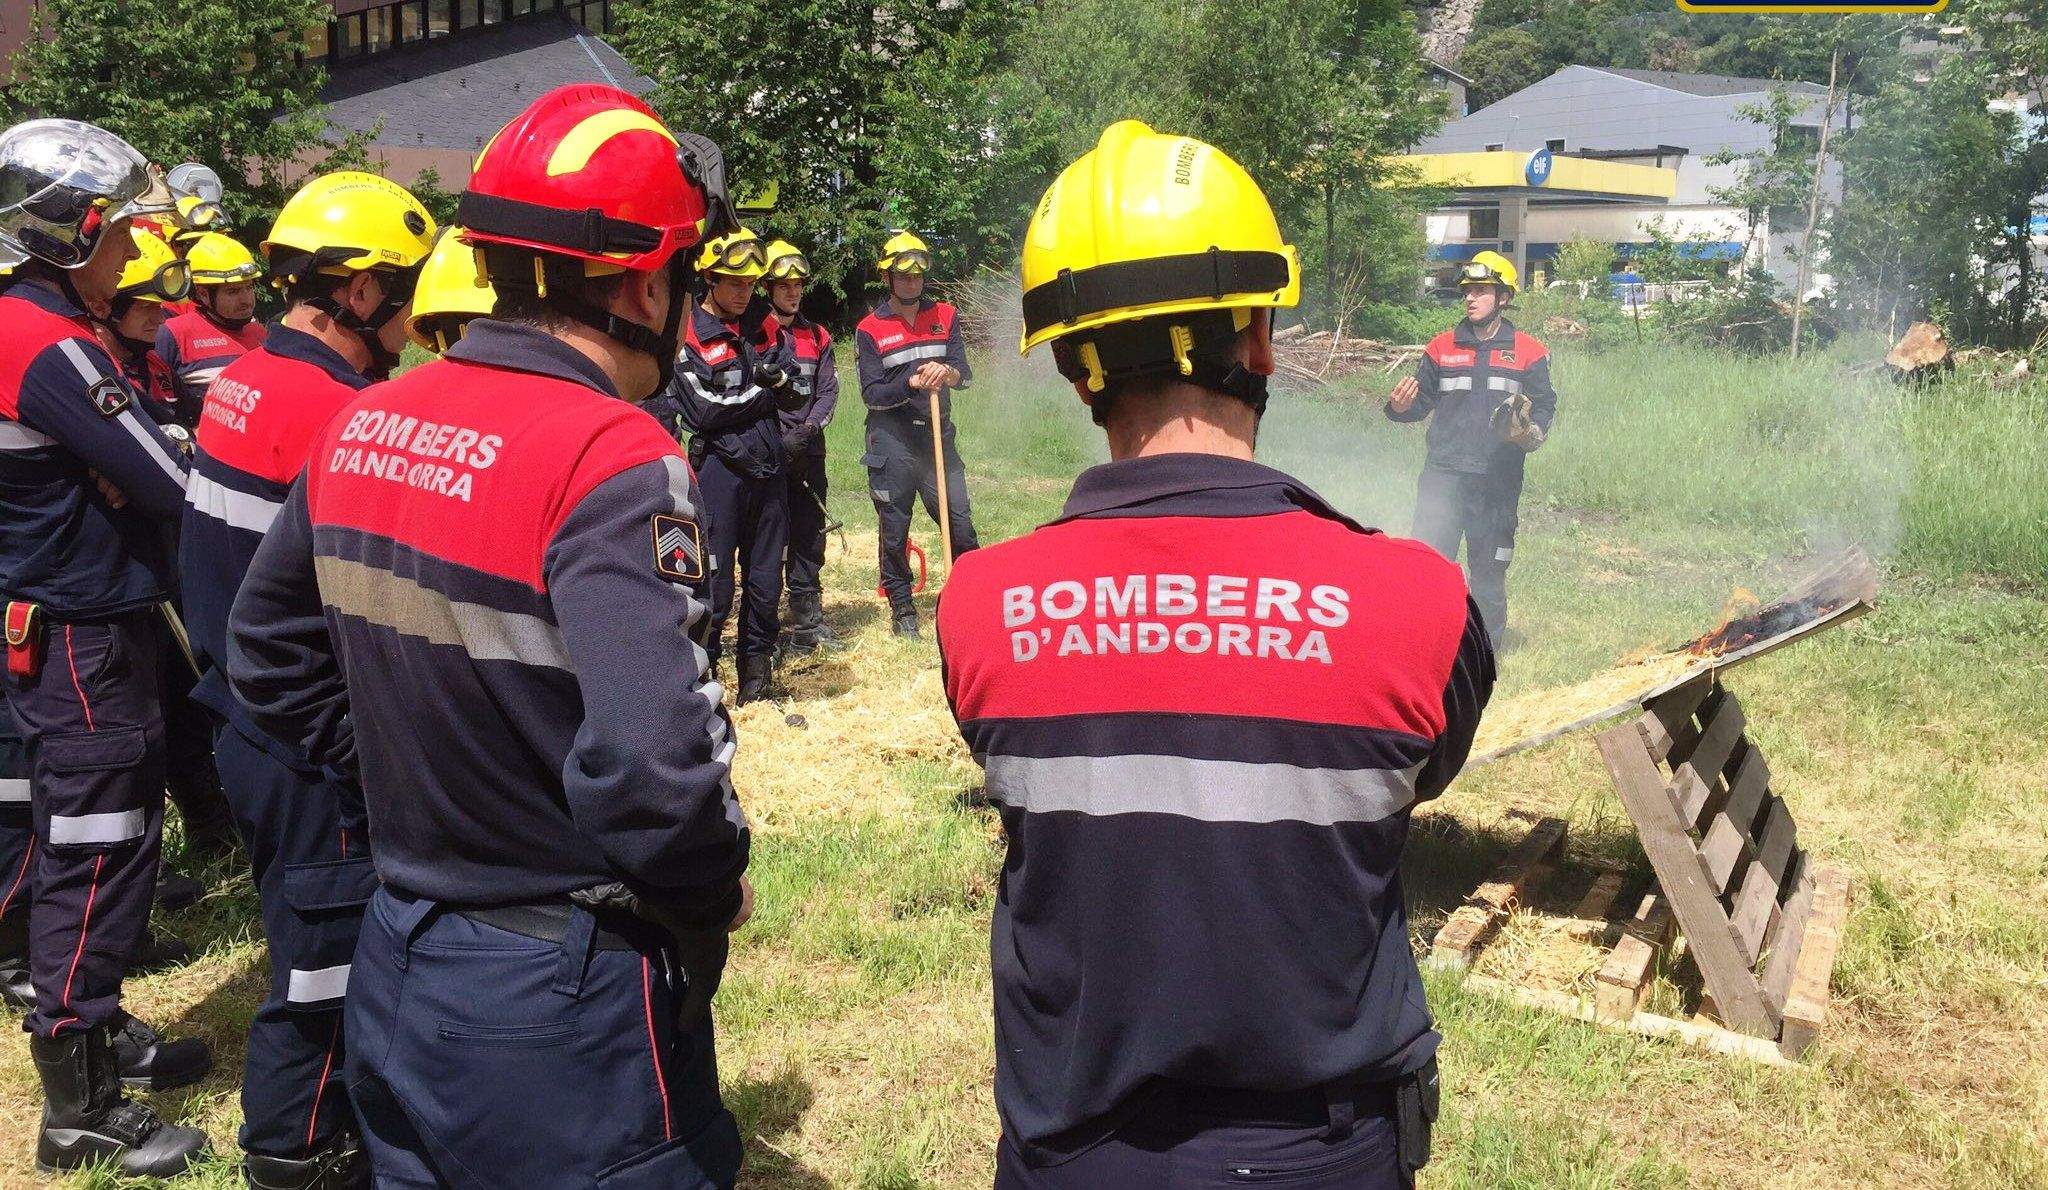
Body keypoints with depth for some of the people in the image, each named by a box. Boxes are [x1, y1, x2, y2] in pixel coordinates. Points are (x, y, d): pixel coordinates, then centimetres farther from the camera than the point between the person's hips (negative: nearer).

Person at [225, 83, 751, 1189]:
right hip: (567, 1006, -7)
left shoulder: (362, 426, 1)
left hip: (396, 965, 7)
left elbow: (270, 658, 12)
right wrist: (721, 892, -13)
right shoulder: (609, 458, -23)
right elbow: (653, 768, -32)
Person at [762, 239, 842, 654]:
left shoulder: (817, 336, 14)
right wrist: (779, 439, -15)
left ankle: (808, 619, 17)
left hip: (808, 447, 5)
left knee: (810, 533, 8)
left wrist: (808, 429, -10)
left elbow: (828, 391, 8)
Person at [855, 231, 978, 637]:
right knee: (894, 529, 4)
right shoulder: (869, 330, 0)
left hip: (938, 435, 2)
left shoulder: (945, 317, 9)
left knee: (960, 522, -1)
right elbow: (871, 394, -6)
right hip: (892, 440, -2)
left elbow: (964, 373, 0)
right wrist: (911, 384, -22)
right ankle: (901, 607, 15)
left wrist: (948, 373, -24)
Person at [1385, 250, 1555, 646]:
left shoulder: (1528, 353, 5)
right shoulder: (1442, 348, 9)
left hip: (1498, 478, -1)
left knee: (1488, 569, 8)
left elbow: (1545, 406, 5)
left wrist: (1531, 432, -16)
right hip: (1444, 473, 1)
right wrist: (1400, 406, -10)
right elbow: (1423, 401, 12)